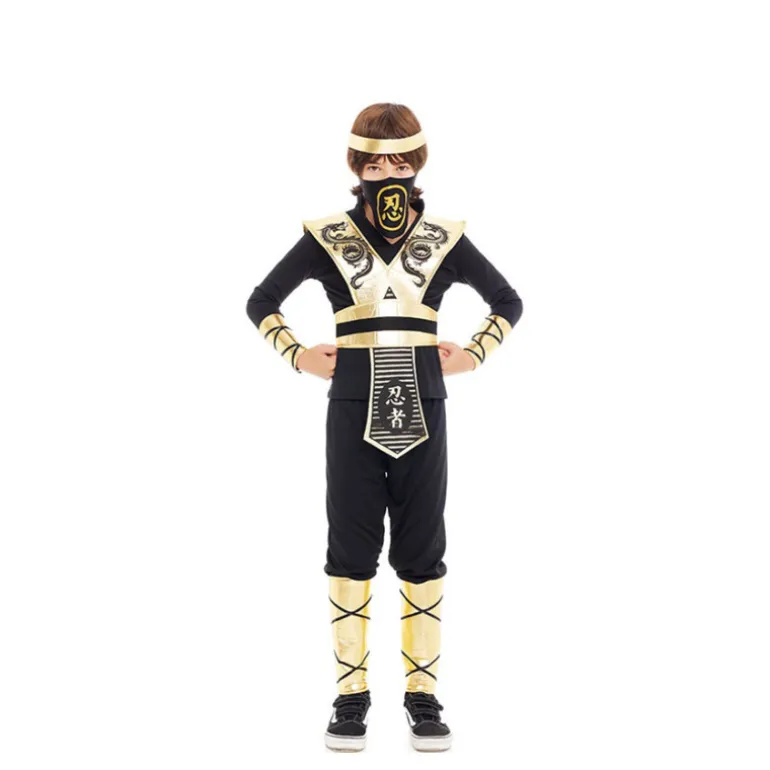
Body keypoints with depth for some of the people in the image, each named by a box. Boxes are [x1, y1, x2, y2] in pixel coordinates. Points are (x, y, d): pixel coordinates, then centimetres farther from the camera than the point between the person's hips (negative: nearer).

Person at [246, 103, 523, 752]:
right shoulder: (327, 240, 2)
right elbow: (262, 302, 14)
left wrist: (474, 355, 7)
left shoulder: (445, 241, 5)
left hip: (422, 413, 1)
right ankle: (351, 696, 12)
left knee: (422, 554, 5)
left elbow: (508, 303, 18)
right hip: (354, 413, -1)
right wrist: (298, 356, 4)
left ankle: (424, 697, 13)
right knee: (351, 552, 2)